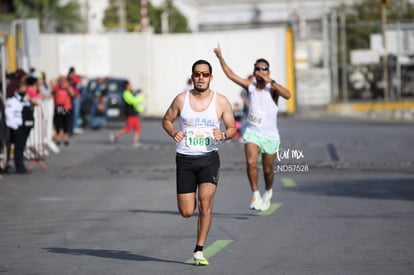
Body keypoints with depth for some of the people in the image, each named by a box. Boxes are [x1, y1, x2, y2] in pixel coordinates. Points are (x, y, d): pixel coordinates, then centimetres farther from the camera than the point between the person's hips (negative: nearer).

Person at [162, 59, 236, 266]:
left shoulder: (221, 102, -1)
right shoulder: (181, 99, -1)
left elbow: (232, 128, 6)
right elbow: (167, 120, 11)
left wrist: (223, 135, -17)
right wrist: (173, 133, -11)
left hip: (209, 158, -1)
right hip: (185, 159, 1)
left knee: (205, 201, -20)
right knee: (186, 212, -2)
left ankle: (199, 250, -7)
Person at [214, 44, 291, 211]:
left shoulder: (272, 89, -9)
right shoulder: (250, 86, 2)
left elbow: (287, 95, -29)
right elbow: (231, 75, 4)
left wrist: (269, 81, -29)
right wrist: (220, 58, -3)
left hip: (270, 135, -2)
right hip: (252, 132, 2)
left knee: (268, 169, 10)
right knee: (251, 162, -22)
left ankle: (268, 191, 39)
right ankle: (255, 194, -14)